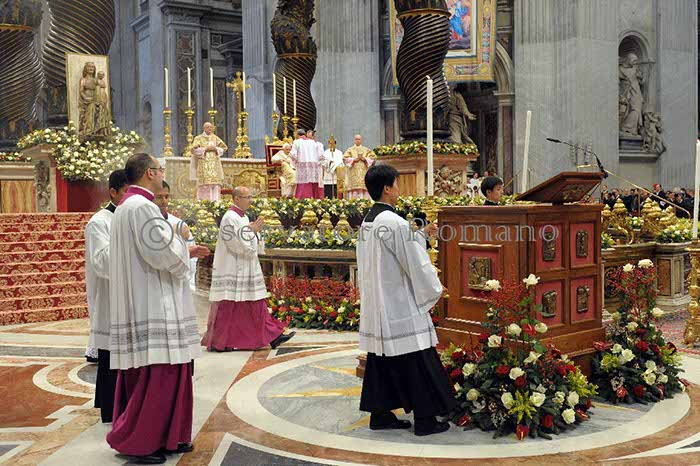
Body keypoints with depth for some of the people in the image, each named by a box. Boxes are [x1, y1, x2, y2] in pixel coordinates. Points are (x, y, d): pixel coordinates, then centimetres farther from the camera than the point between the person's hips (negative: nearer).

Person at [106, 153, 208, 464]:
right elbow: (162, 255, -21)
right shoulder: (142, 207, -16)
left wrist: (184, 251, 23)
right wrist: (180, 237, -2)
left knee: (146, 376, 13)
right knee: (157, 375, -5)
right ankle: (133, 440, 3)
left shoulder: (126, 207, 18)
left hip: (139, 307, 11)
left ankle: (164, 437, 21)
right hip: (153, 308, -11)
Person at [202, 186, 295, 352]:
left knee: (258, 305, 9)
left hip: (246, 272, 10)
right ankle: (216, 342, 9)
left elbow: (251, 244, 18)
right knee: (228, 307, -1)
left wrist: (255, 231, -2)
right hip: (232, 272, -9)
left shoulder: (243, 217, 14)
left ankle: (272, 337, 11)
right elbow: (237, 245, -21)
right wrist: (252, 231, -14)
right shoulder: (230, 218, -15)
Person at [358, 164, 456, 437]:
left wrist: (422, 233, 23)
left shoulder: (367, 222, 9)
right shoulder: (394, 222, -19)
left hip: (376, 306, 9)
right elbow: (415, 263, -15)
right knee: (415, 362, 0)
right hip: (400, 306, -9)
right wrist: (436, 289, -1)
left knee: (382, 359, 14)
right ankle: (424, 420, 8)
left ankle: (380, 414, 20)